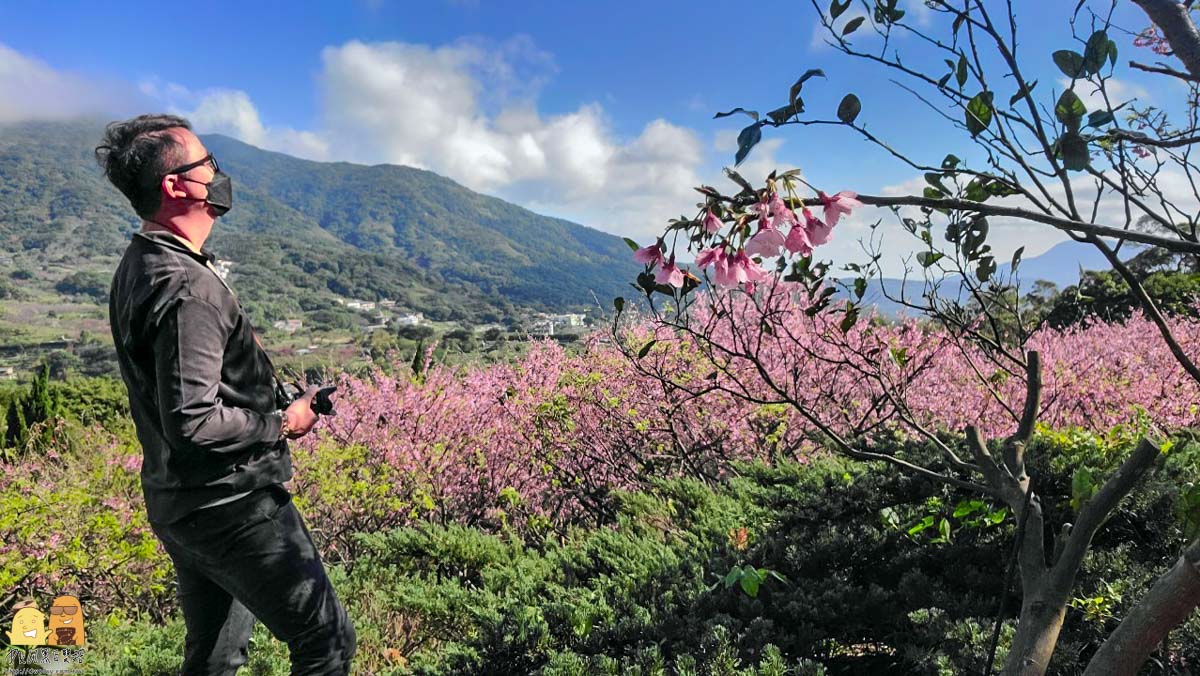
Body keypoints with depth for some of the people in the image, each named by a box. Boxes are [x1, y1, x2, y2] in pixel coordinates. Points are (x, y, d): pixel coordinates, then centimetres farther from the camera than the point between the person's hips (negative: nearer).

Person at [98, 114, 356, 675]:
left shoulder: (137, 265, 8)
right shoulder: (188, 287, -24)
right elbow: (192, 423, -28)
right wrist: (283, 423, -14)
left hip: (173, 502, 10)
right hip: (231, 506, -10)